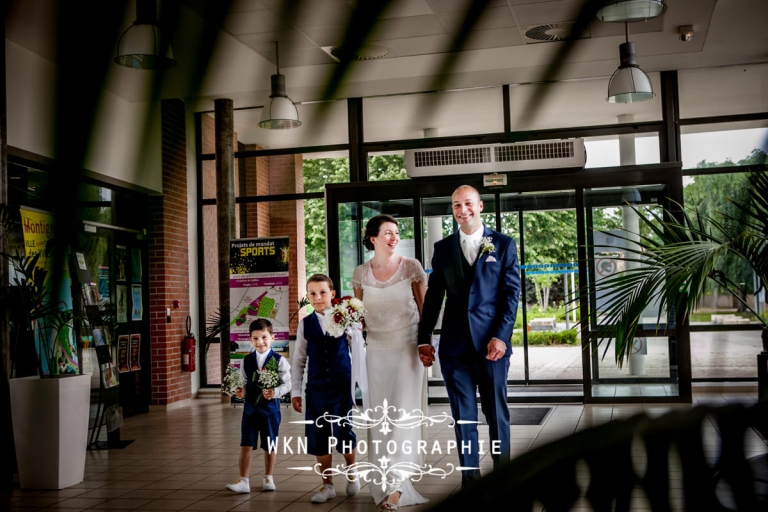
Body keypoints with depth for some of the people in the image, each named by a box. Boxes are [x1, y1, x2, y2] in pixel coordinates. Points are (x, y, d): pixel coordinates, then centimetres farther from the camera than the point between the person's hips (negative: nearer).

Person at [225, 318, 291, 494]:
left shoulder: (279, 361, -7)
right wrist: (240, 391, -12)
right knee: (246, 445, -1)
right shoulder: (246, 361, 3)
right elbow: (243, 383, 9)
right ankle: (243, 481, 3)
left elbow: (287, 384, -7)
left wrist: (275, 392, -24)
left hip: (270, 408, -2)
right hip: (250, 407, 2)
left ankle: (268, 478, 27)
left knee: (269, 446, 11)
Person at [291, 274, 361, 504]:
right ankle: (327, 485, 21)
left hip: (342, 385, -2)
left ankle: (351, 470, 26)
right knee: (319, 437, 7)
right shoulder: (306, 324, 4)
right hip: (316, 388, 2)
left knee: (343, 432, -5)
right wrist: (295, 391, 6)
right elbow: (299, 360, 8)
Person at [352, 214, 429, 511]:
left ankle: (396, 486, -7)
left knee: (403, 414, -8)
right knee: (380, 417, 5)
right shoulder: (361, 274, 2)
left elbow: (424, 308, 1)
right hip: (376, 351, 3)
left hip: (408, 348, -3)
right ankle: (382, 480, 15)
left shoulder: (411, 267, -4)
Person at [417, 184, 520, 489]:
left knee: (496, 411, 7)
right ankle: (470, 478, 12)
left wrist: (501, 336, -11)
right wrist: (424, 338, 5)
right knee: (463, 415, 4)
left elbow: (511, 293, -1)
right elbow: (433, 295, 10)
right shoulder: (443, 248, 11)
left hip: (491, 342, -2)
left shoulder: (504, 245, 5)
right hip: (454, 344, 2)